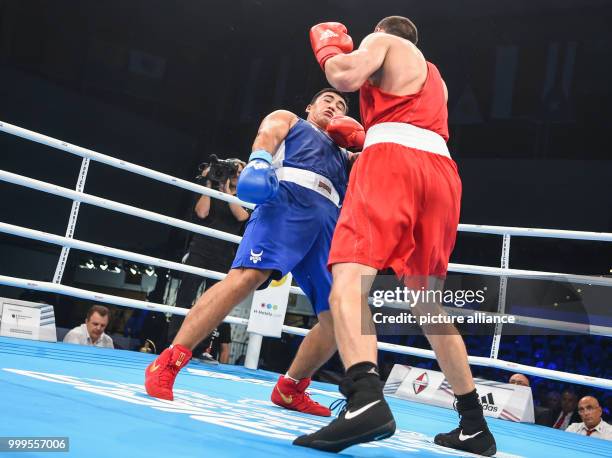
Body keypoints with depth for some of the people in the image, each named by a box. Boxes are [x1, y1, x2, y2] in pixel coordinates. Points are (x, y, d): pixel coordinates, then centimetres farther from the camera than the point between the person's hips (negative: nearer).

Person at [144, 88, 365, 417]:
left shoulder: (342, 155, 40)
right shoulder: (287, 119, 26)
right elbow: (267, 135, 3)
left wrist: (365, 143, 17)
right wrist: (259, 161, -19)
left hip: (328, 222, 6)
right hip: (287, 200, -6)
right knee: (247, 276, -29)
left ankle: (289, 389, 11)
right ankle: (166, 364, -29)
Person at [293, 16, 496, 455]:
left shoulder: (383, 41, 17)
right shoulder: (436, 78, 37)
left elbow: (346, 77, -2)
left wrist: (328, 47, 18)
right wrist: (364, 141, 47)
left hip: (393, 161, -7)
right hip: (442, 172, 7)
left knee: (350, 276, -20)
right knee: (428, 305, 12)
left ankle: (366, 398, -45)